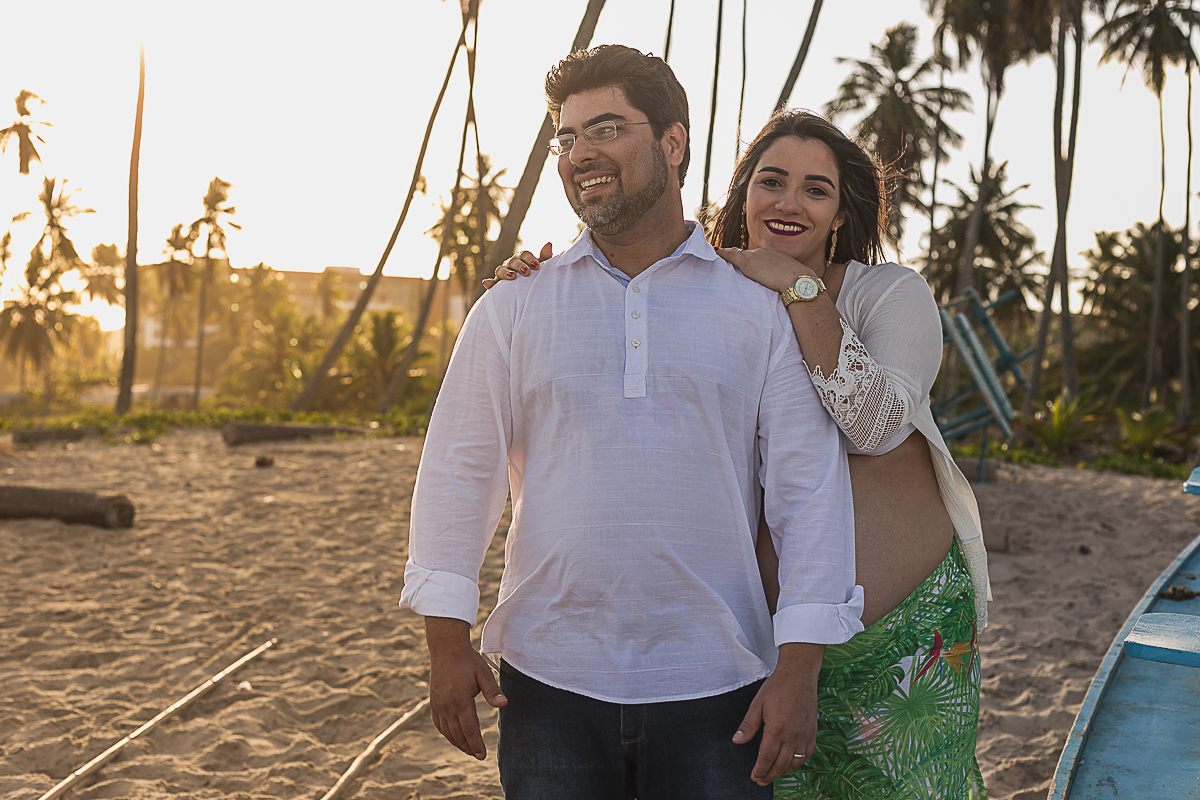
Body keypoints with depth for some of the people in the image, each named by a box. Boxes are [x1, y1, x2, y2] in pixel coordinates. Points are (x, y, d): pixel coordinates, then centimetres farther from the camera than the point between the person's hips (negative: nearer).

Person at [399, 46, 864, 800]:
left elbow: (810, 489, -2)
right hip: (550, 685, 1)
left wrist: (799, 670, -7)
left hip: (715, 688, -1)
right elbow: (458, 473, 5)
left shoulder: (762, 308, 1)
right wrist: (447, 640, 0)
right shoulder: (513, 307, 5)